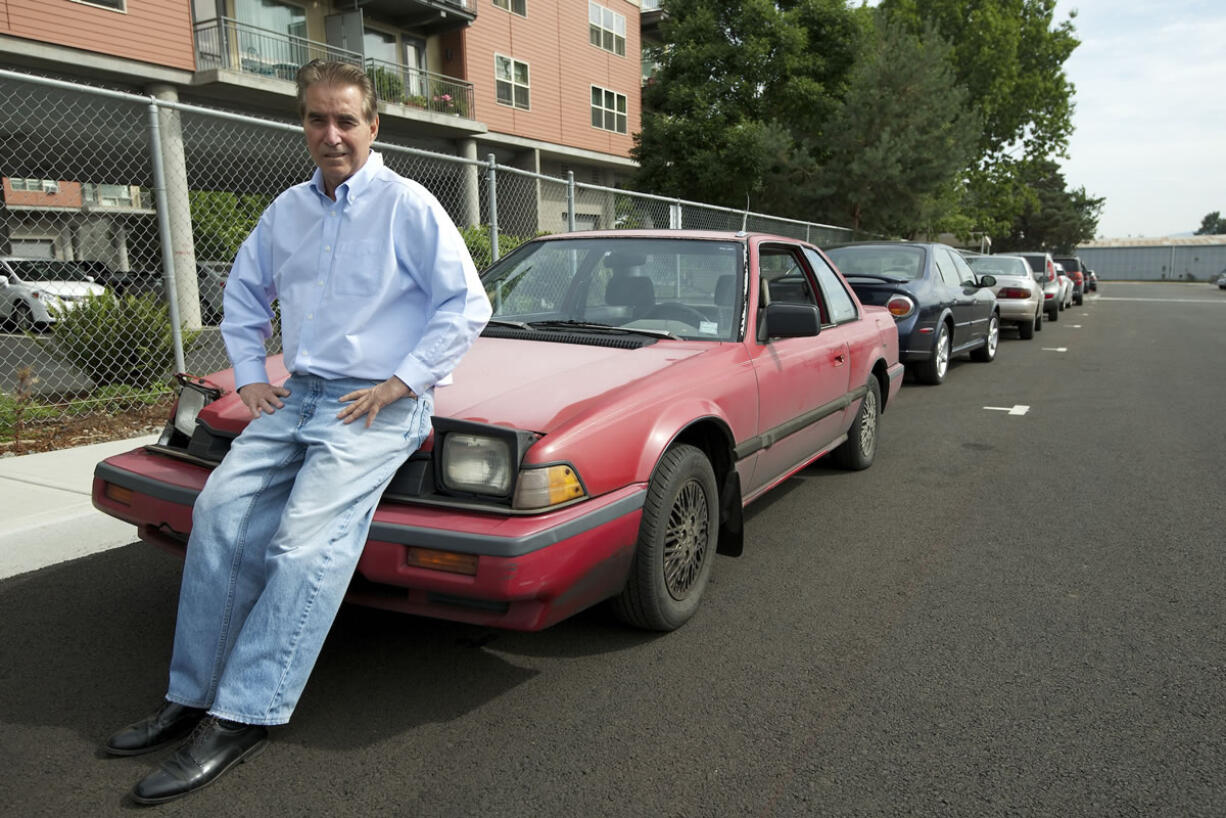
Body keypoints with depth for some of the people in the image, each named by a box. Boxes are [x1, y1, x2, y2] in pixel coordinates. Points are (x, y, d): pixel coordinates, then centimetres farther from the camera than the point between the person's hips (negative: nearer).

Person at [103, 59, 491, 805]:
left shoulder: (408, 205, -5)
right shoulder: (288, 209, 15)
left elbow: (468, 304, -9)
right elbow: (245, 290, 27)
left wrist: (402, 382, -14)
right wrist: (249, 373, 13)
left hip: (378, 404, -6)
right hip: (299, 396, 7)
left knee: (307, 536, -22)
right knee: (221, 508, -9)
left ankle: (243, 717, -14)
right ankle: (194, 694, 1)